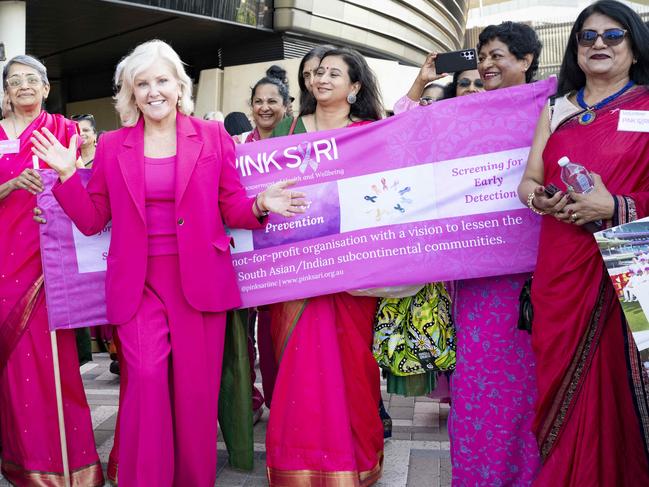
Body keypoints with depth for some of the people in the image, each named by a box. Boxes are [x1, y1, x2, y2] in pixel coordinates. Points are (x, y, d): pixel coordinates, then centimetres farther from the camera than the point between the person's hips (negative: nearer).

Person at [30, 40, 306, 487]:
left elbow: (232, 210, 5)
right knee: (145, 379, -9)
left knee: (196, 387, 5)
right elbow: (92, 220, 8)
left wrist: (260, 205, -16)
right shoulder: (112, 146, 8)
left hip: (199, 280, 0)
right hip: (137, 283, 1)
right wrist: (67, 175, -5)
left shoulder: (213, 137, 4)